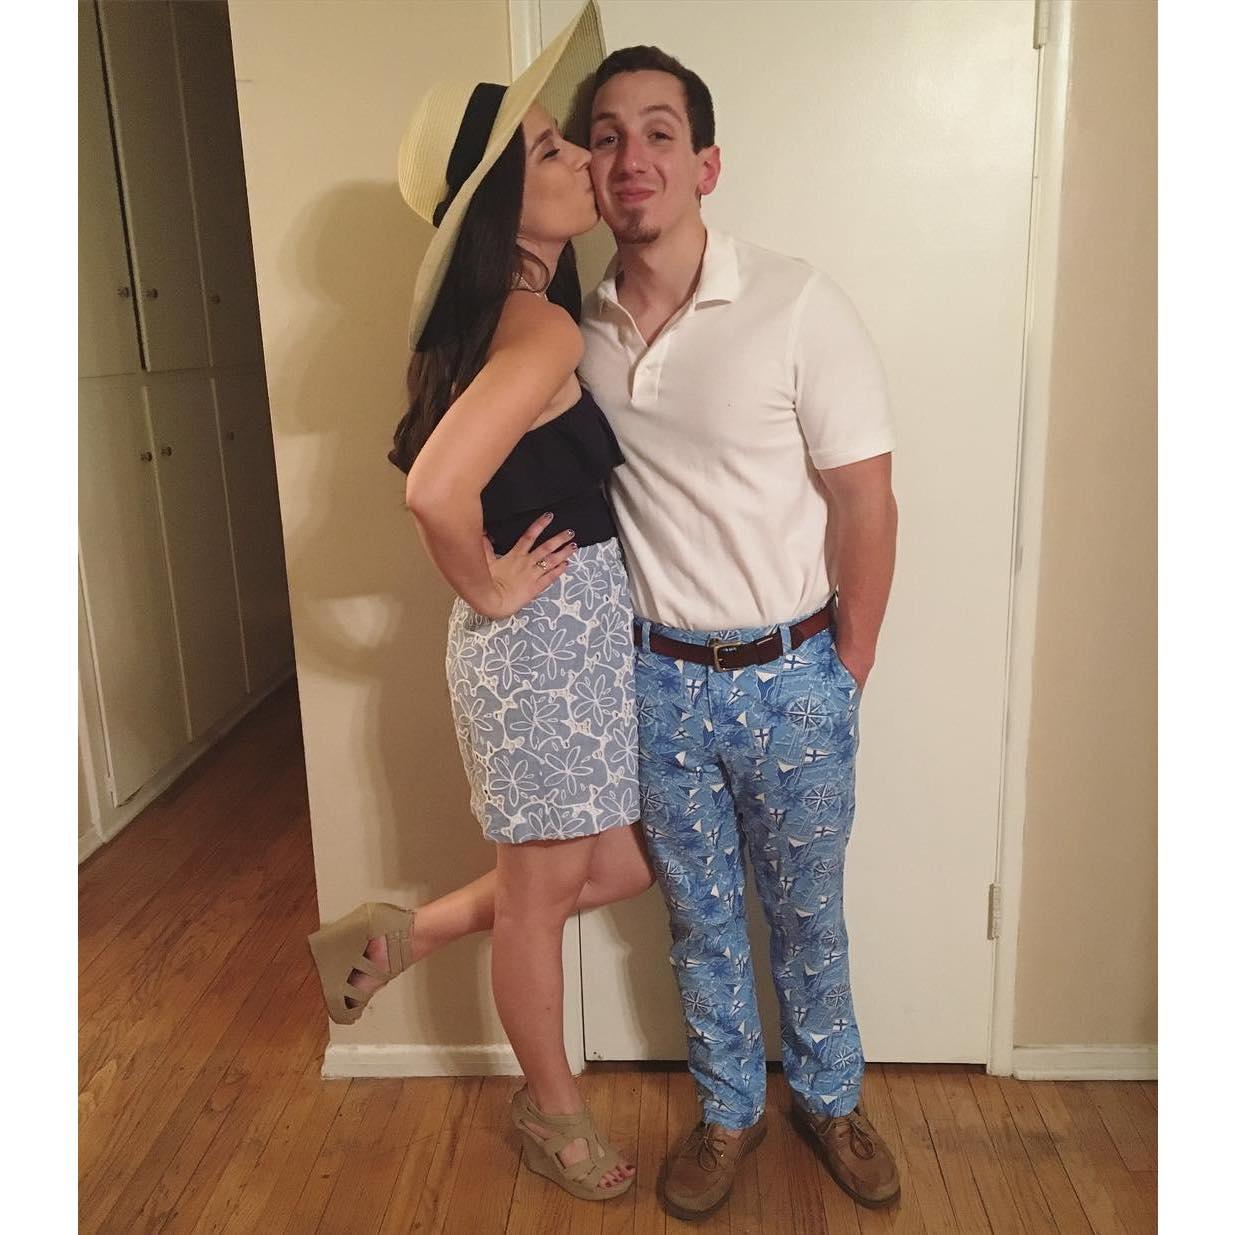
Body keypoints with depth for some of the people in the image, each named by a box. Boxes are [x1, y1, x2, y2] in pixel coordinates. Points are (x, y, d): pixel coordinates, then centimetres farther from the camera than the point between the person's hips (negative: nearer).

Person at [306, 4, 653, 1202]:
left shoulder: (511, 315, 8)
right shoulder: (543, 330, -21)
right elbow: (436, 490, -35)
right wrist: (488, 589, -16)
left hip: (580, 634, 9)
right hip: (543, 641, -9)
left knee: (616, 866, 22)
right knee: (542, 891, 12)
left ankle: (398, 935, 35)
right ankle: (552, 1106, 38)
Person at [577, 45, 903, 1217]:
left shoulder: (796, 305, -14)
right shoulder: (576, 322, -2)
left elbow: (865, 502, -10)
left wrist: (844, 676, -6)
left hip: (791, 678, -2)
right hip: (657, 678, 3)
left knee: (807, 913, 17)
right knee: (699, 917, 18)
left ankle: (828, 1098, 44)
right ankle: (728, 1110, 43)